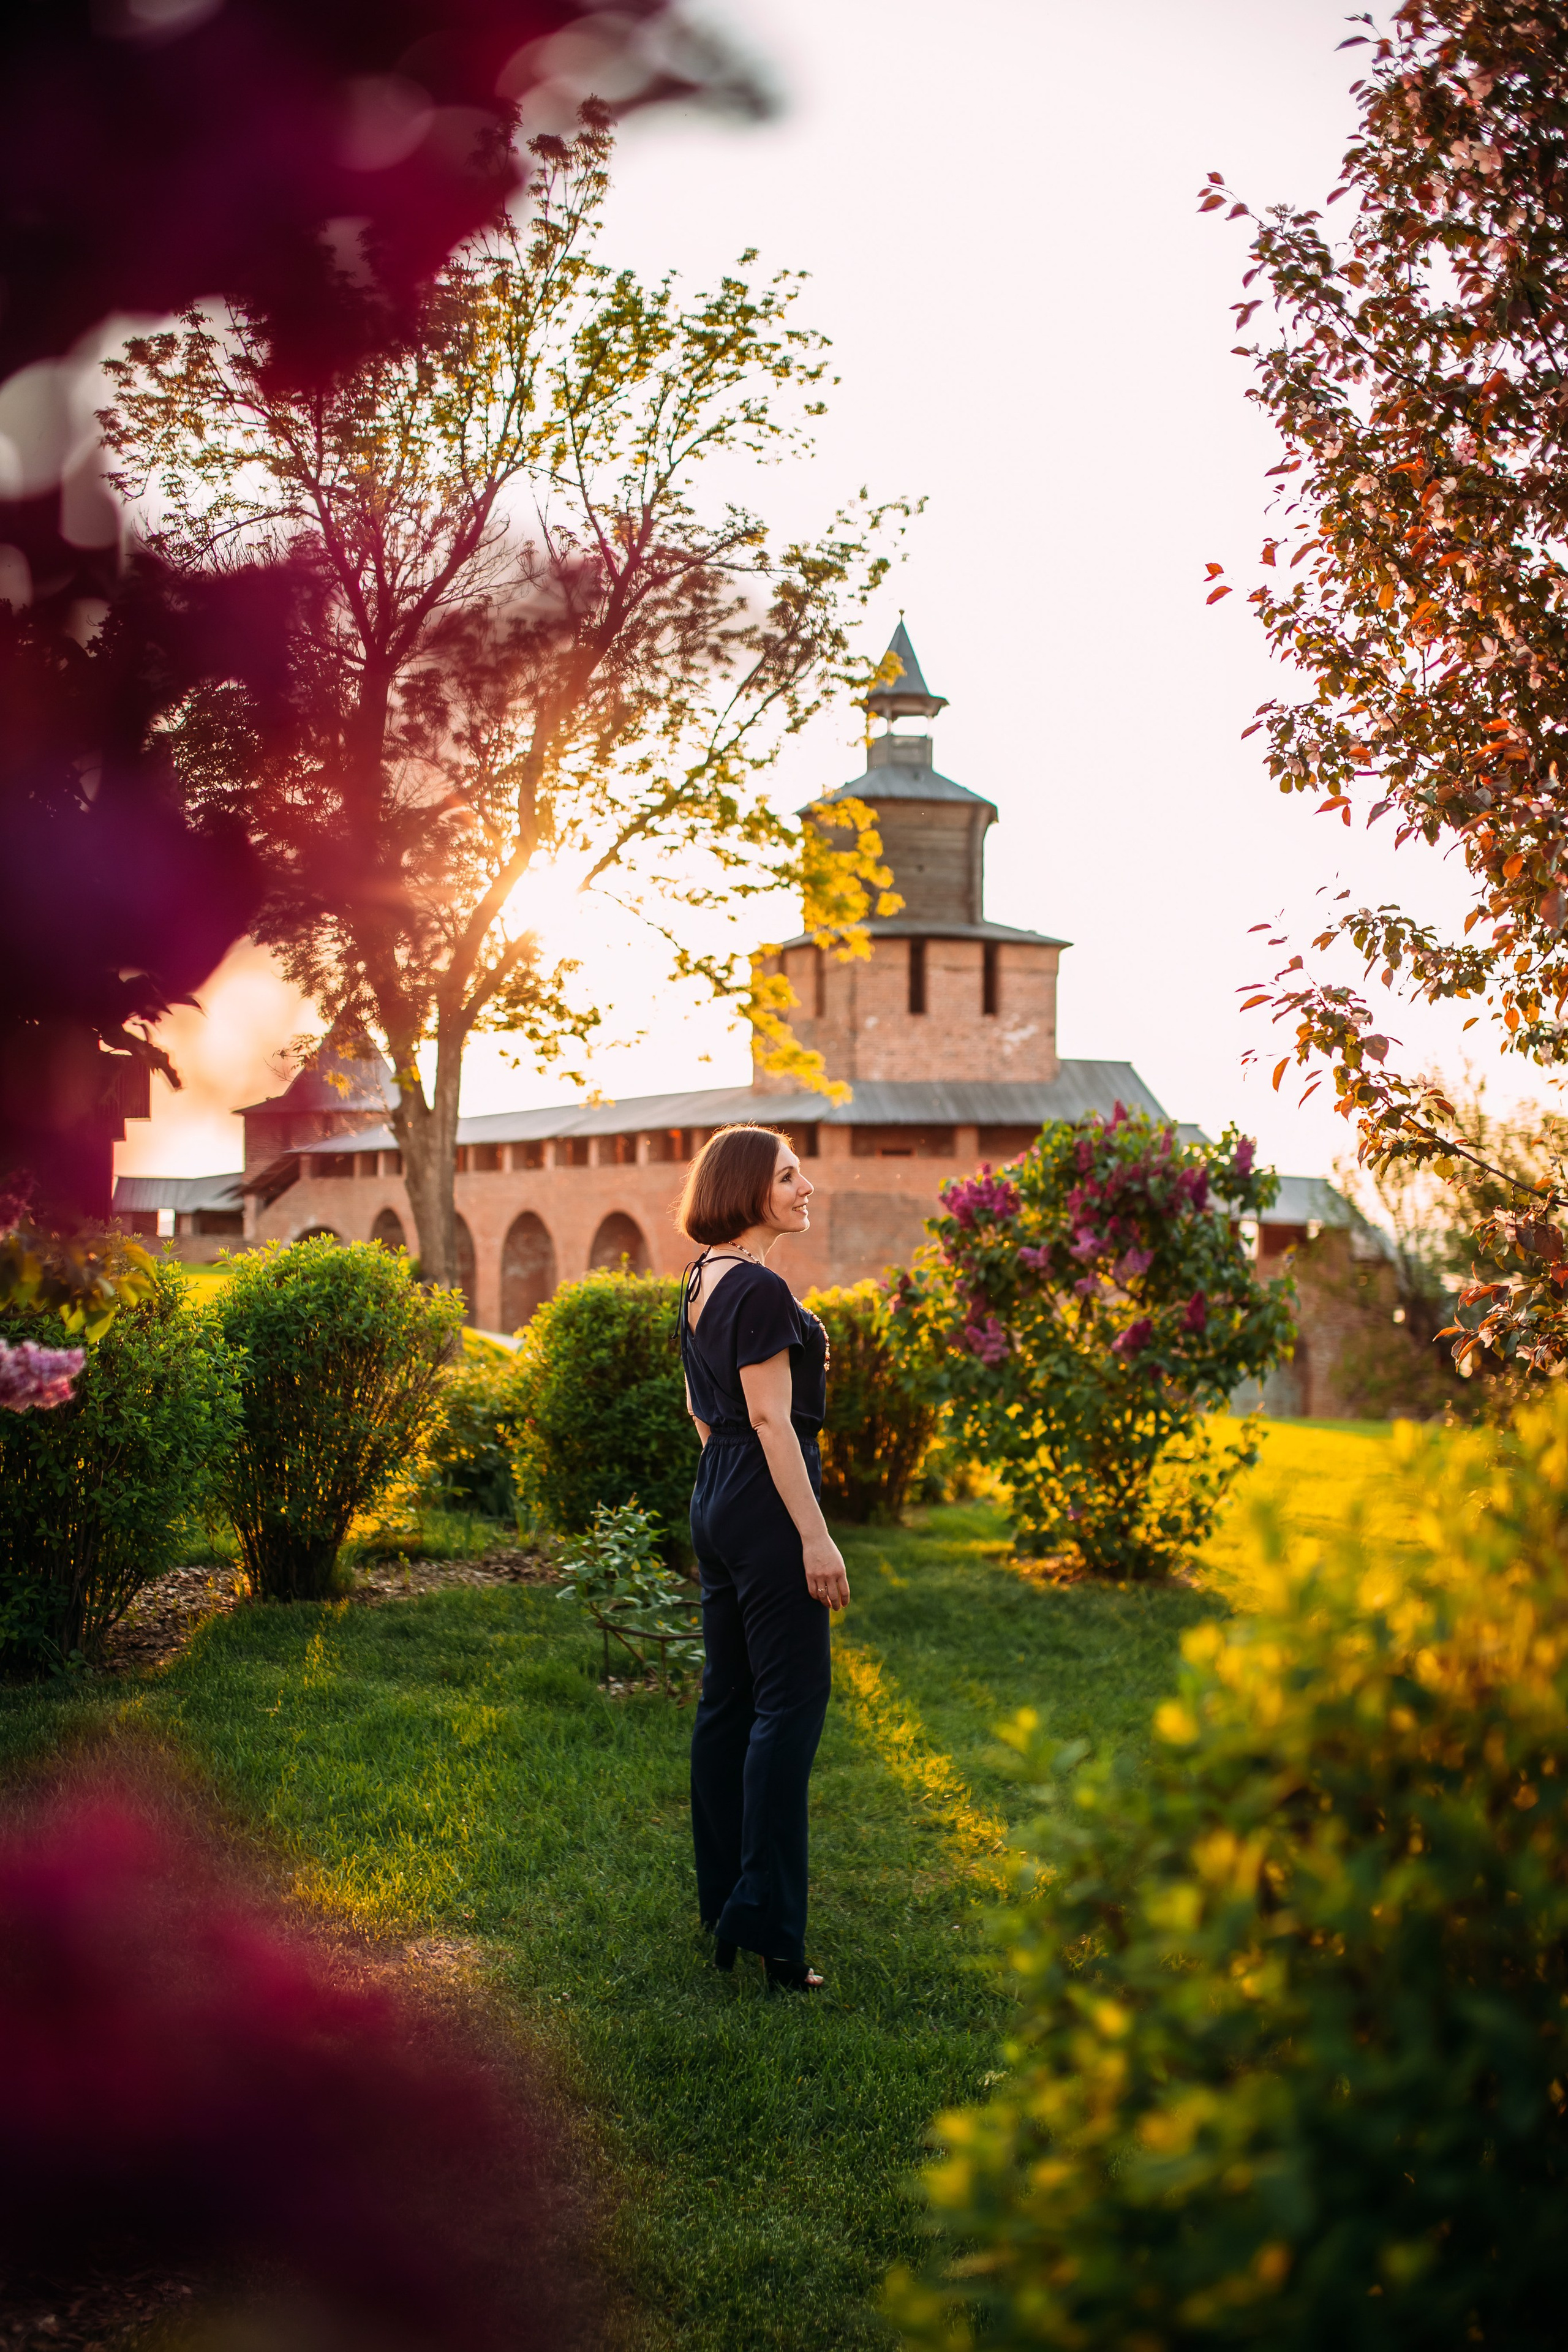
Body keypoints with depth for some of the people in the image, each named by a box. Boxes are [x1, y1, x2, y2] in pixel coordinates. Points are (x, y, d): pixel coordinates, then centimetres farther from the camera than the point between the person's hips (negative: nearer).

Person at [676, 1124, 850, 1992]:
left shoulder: (701, 1285, 13)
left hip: (715, 1497, 10)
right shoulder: (760, 1290, -16)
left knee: (728, 1695, 13)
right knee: (791, 1699, -7)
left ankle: (721, 1901, 21)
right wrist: (816, 1536, -19)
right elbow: (770, 1419, -20)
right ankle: (765, 1921, -8)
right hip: (765, 1502, -10)